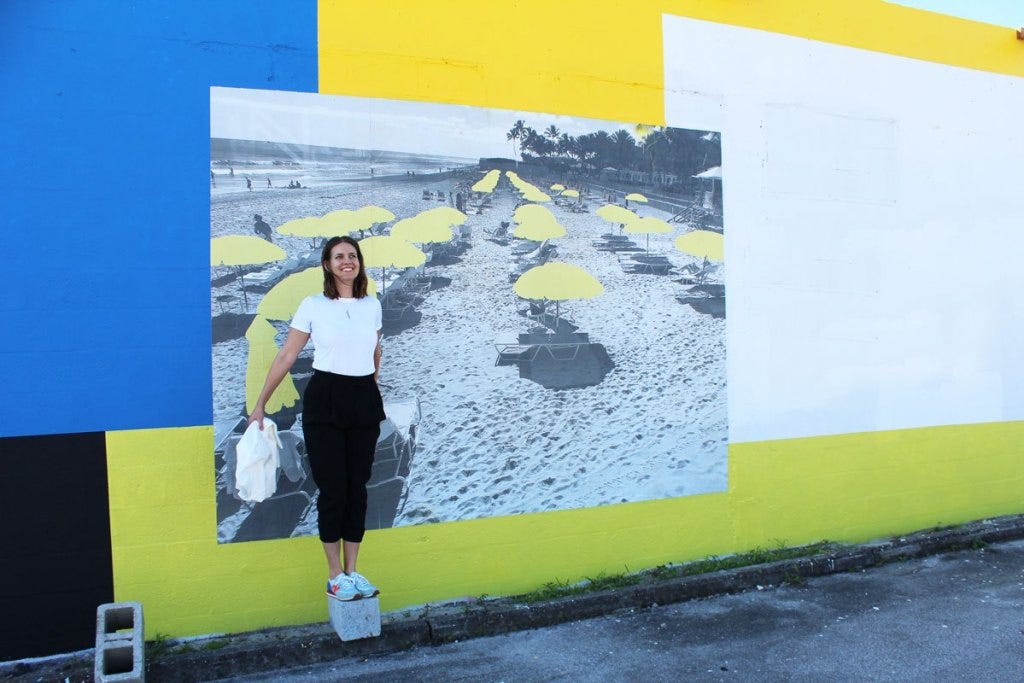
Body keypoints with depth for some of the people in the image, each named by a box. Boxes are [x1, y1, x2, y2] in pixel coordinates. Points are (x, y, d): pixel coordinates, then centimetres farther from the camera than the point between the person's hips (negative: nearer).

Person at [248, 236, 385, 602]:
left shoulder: (372, 305, 8)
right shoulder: (313, 305, -2)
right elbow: (286, 356, 0)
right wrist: (260, 404, 0)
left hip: (365, 401, 3)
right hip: (324, 400, -3)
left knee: (358, 487, 7)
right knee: (332, 488, 0)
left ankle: (352, 571, 19)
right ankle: (335, 575, 13)